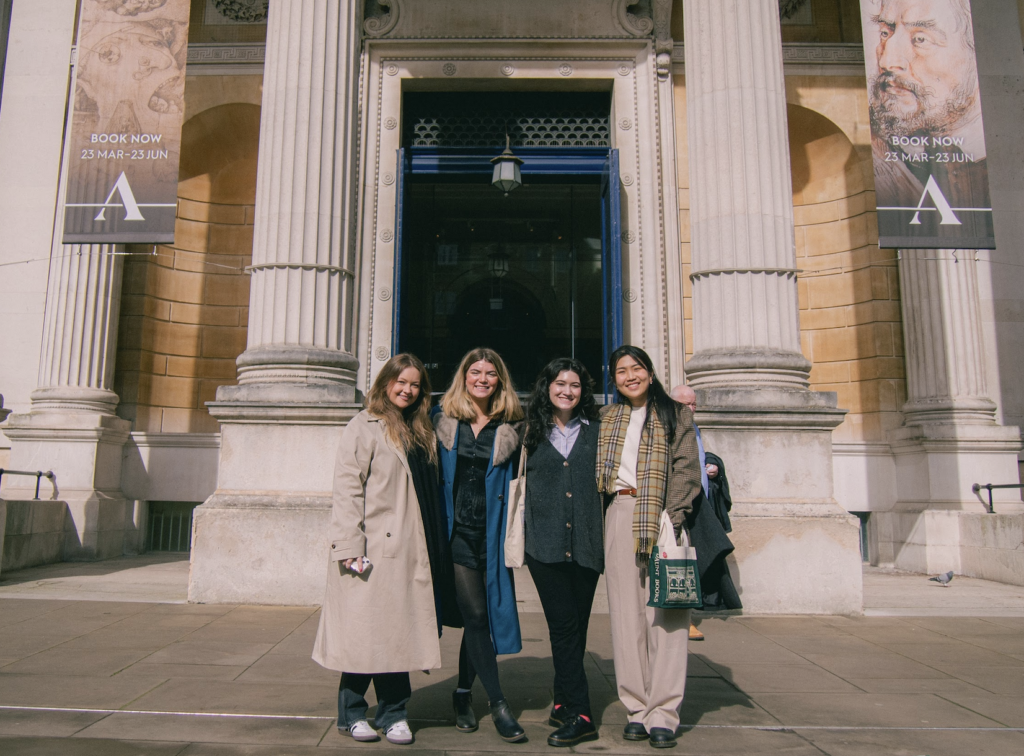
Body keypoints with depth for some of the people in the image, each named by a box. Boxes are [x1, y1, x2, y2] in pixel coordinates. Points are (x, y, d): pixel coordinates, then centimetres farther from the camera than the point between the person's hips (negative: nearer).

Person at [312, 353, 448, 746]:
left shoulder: (422, 432, 17)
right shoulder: (364, 426, -3)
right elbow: (347, 488, -9)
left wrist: (435, 547, 12)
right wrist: (350, 545, -17)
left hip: (408, 550, 6)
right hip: (372, 549, -5)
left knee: (399, 629, 8)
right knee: (365, 630, 3)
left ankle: (393, 713, 20)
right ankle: (352, 713, 20)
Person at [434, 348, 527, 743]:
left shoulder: (510, 428, 4)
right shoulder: (444, 422, 4)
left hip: (492, 533, 1)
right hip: (457, 531, -1)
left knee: (479, 615, 8)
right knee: (475, 614, -4)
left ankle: (463, 694, 27)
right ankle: (498, 703, 6)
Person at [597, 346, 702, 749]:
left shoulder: (675, 414, 7)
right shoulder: (607, 420, 18)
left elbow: (687, 470, -2)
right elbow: (599, 472, 19)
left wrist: (671, 520, -13)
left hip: (662, 519, -3)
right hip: (619, 517, 3)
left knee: (666, 613, -5)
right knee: (626, 613, 3)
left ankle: (663, 715, 1)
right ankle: (637, 709, 11)